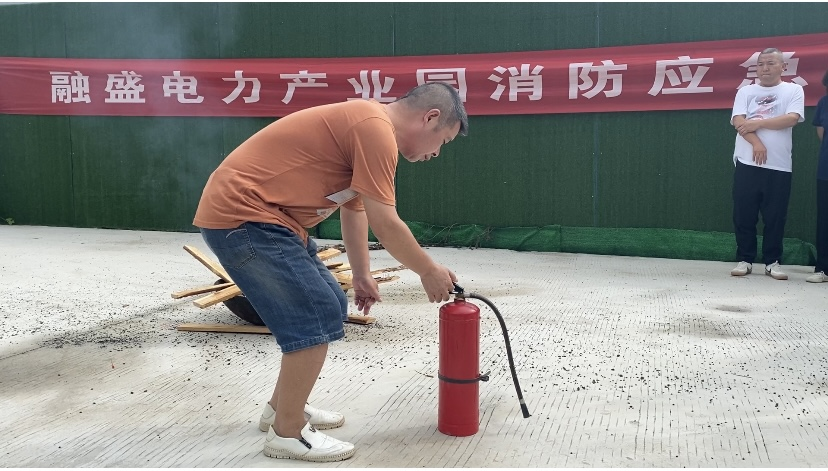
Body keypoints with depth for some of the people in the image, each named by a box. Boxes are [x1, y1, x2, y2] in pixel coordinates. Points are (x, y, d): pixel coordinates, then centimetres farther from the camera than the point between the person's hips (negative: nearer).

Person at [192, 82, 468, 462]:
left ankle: (281, 408, 27)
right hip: (242, 216, -11)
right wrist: (429, 272, -3)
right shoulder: (376, 128, -17)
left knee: (328, 307, 14)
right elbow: (385, 224, -17)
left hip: (260, 216, 11)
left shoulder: (365, 124, 16)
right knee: (317, 316, -9)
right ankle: (287, 433, 5)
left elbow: (354, 210, 23)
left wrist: (361, 275, 26)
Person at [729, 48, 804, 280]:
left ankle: (772, 262, 14)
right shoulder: (746, 91, 10)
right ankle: (744, 260, 12)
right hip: (747, 163, 1)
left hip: (779, 166, -1)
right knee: (743, 215, 2)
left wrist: (757, 123, -11)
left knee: (775, 217, 2)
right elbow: (739, 122, -3)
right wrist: (756, 143, -17)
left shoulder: (794, 90, 7)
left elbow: (791, 119, -9)